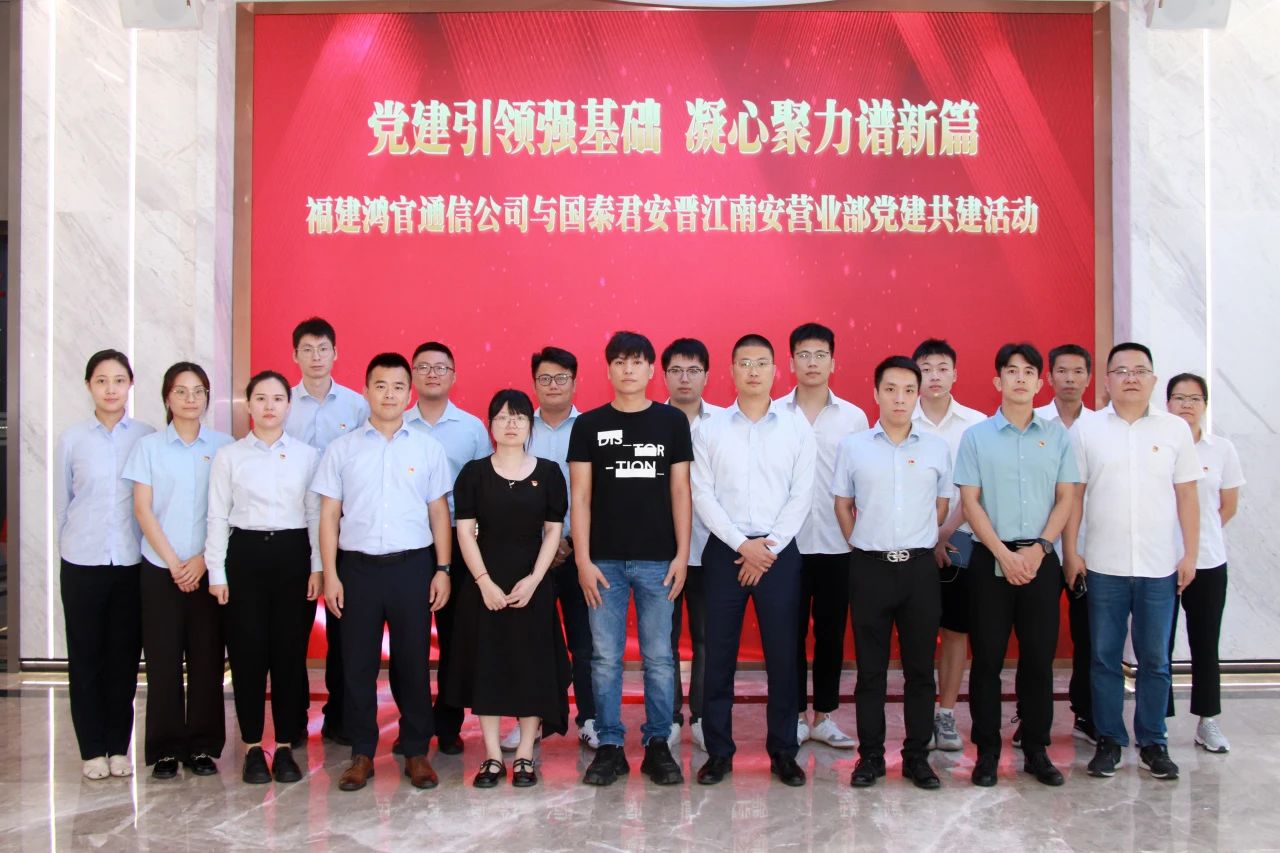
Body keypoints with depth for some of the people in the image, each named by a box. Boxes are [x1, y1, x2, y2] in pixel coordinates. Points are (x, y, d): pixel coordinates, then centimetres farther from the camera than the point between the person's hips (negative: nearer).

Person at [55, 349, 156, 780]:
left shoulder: (147, 437, -1)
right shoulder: (72, 439, 2)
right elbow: (61, 502, 9)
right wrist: (72, 546, 10)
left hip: (132, 561, 0)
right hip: (82, 563, 0)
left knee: (124, 655, 6)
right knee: (85, 656, 6)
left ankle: (118, 746, 18)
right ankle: (92, 749, 16)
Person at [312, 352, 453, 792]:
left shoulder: (428, 447, 6)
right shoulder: (342, 449, 6)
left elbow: (438, 512, 8)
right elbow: (329, 515, 5)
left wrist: (443, 569, 1)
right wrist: (330, 575, -2)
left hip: (412, 564, 0)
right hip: (359, 565, 0)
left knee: (413, 661, 5)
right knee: (358, 663, 5)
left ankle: (416, 752, 17)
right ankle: (361, 753, 17)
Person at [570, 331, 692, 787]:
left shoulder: (672, 421, 5)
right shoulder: (589, 424, 4)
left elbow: (680, 491, 5)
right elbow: (580, 496, 2)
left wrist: (682, 554, -1)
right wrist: (583, 559, -4)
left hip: (658, 560, 0)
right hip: (605, 560, 0)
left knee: (659, 657, 5)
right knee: (605, 657, 4)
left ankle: (657, 744, 17)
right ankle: (609, 747, 14)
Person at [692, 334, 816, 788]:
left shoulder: (797, 427, 4)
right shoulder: (710, 429, 4)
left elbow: (801, 495, 0)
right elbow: (702, 495, -2)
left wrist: (770, 547, -8)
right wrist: (742, 545, -10)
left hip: (779, 551, 0)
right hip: (725, 550, 0)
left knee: (782, 654, 3)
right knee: (718, 655, 3)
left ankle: (783, 751, 16)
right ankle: (718, 751, 14)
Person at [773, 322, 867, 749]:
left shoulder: (854, 417, 5)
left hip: (836, 544, 1)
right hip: (787, 542, -1)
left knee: (831, 632, 8)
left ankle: (824, 716, 20)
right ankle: (794, 716, 18)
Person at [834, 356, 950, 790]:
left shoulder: (937, 448, 5)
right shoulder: (852, 446, 2)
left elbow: (942, 504, 15)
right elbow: (842, 504, 10)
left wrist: (921, 542, 10)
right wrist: (862, 545, 7)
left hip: (920, 567, 1)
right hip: (869, 567, -1)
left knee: (920, 666, 6)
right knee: (870, 667, 5)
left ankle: (917, 755, 17)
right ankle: (870, 755, 14)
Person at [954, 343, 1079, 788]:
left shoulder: (1057, 435, 8)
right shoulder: (976, 436, 3)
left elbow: (1066, 499, 5)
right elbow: (970, 502, -2)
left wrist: (1038, 548, -9)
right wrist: (1004, 555, -11)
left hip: (1041, 559, 2)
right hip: (990, 558, -1)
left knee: (1039, 656, 6)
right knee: (987, 656, 2)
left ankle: (1036, 750, 18)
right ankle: (987, 751, 12)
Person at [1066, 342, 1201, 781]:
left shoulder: (1175, 429, 4)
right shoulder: (1086, 430, 2)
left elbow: (1186, 495, 6)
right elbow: (1073, 495, 2)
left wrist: (1190, 554, 1)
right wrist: (1070, 552, -2)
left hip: (1160, 567, 1)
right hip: (1103, 566, 0)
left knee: (1155, 659, 8)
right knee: (1104, 657, 7)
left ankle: (1153, 743, 21)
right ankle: (1108, 741, 19)